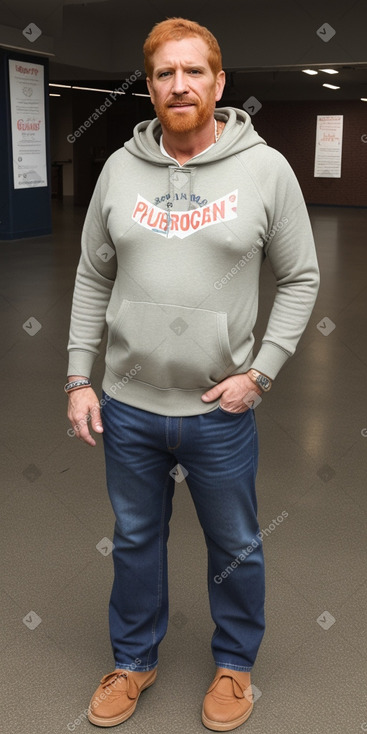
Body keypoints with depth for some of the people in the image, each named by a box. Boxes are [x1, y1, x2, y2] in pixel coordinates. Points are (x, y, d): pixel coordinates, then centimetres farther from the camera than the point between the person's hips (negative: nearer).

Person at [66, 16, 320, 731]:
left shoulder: (266, 169, -7)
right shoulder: (120, 168, 1)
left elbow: (299, 279, -1)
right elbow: (93, 278, 6)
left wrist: (259, 373, -10)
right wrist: (79, 379, 2)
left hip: (221, 411, -2)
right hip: (127, 405, 2)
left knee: (235, 548, 16)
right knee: (135, 540, 19)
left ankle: (234, 663, 41)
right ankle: (134, 660, 42)